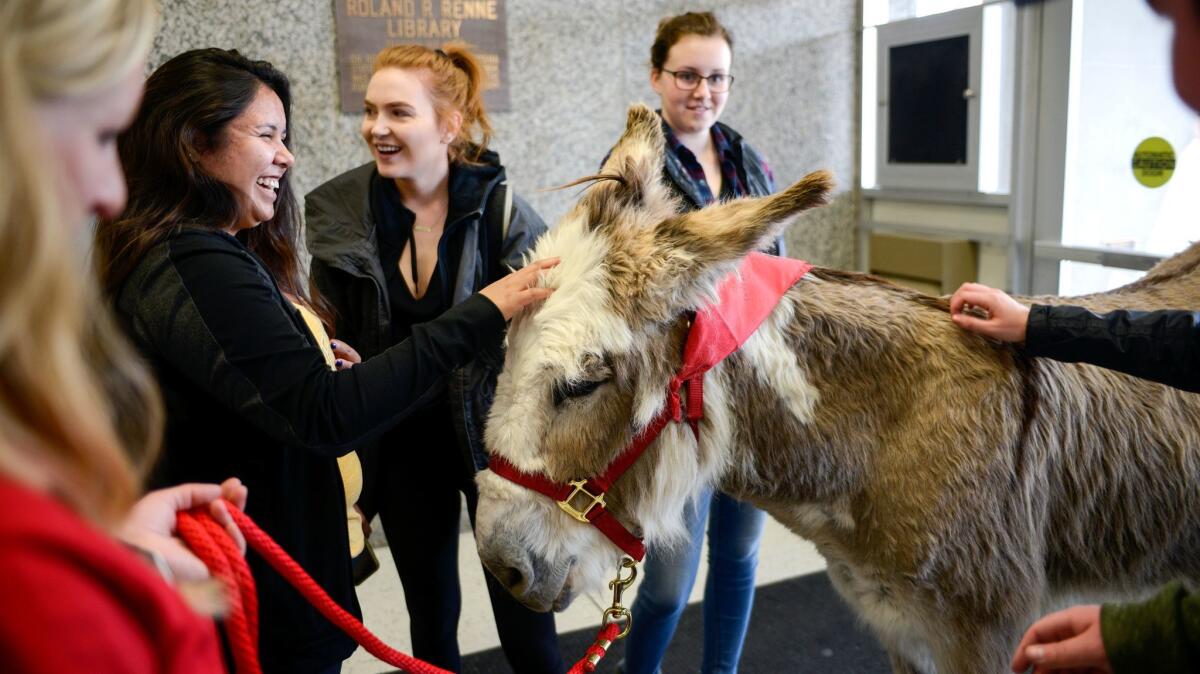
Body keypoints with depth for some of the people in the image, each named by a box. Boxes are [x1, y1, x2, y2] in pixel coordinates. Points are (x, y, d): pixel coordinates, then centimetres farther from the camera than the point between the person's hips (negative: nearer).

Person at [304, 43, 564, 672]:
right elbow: (334, 336, 6)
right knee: (431, 620, 20)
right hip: (401, 447, 3)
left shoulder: (499, 207, -13)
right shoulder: (337, 212, -6)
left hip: (492, 432, -2)